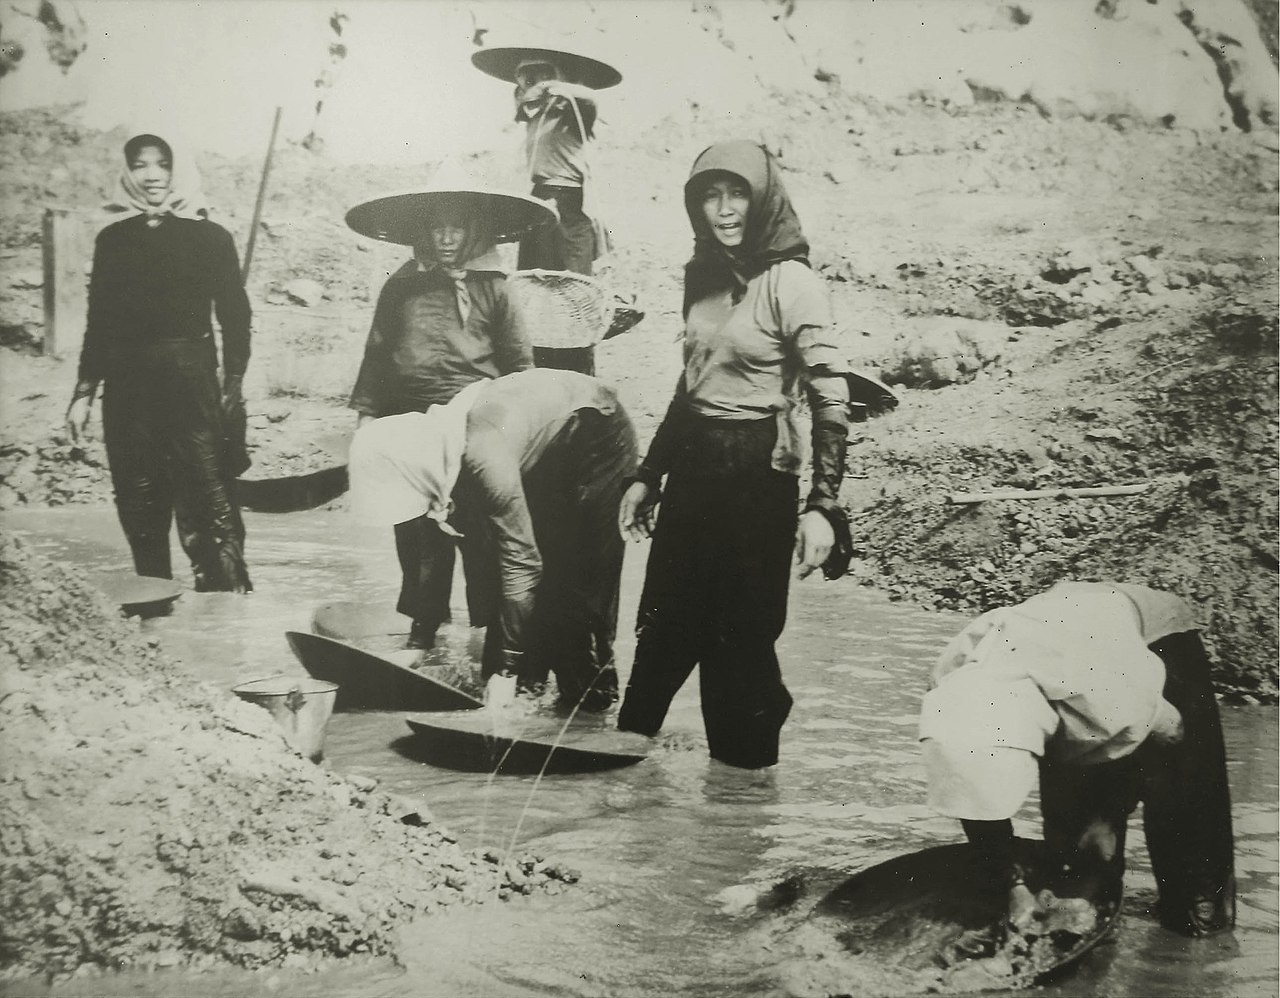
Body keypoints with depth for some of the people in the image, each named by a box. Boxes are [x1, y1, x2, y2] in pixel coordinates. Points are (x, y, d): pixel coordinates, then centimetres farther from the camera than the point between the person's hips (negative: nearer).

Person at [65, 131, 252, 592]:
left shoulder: (209, 237, 3)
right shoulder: (112, 239, 12)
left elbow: (234, 316, 2)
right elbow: (98, 321, 15)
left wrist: (233, 383, -7)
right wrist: (84, 392, 11)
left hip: (190, 381, -4)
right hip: (127, 385, 4)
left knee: (207, 501, -11)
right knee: (138, 503, 6)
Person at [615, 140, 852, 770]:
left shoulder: (790, 283, -11)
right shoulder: (704, 276, 10)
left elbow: (831, 399, -15)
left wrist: (823, 504, -21)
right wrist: (647, 475, 18)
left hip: (756, 474, -6)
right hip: (691, 465, 6)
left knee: (739, 634, 3)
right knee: (666, 619, 11)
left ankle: (743, 769, 19)